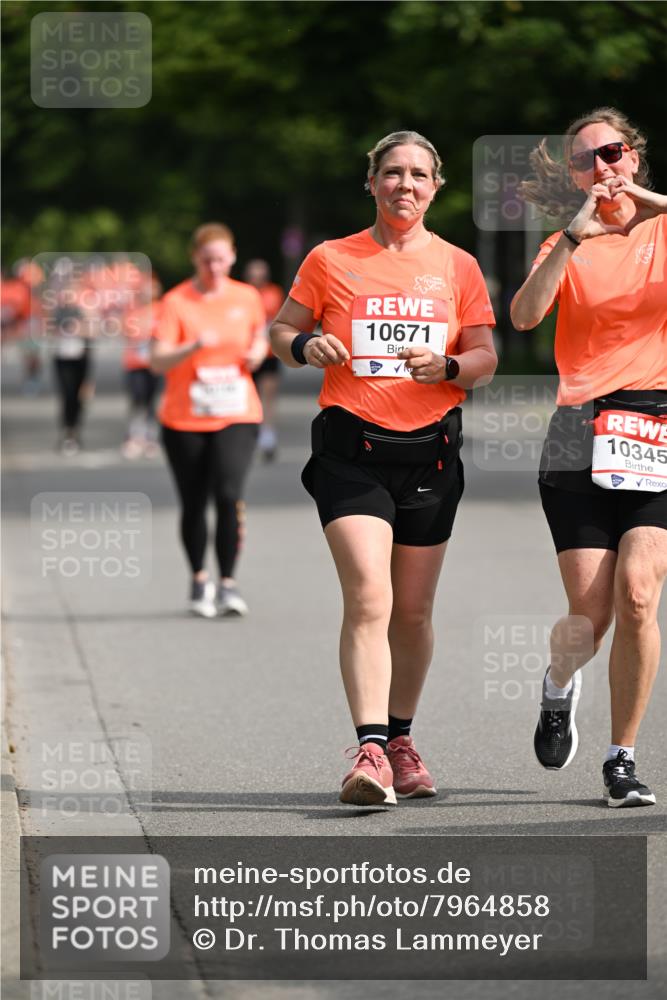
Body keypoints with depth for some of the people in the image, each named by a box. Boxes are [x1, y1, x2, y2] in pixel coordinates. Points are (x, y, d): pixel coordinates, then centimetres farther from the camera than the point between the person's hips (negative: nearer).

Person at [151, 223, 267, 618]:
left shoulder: (247, 297, 4)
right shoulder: (177, 301, -6)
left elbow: (261, 337, 23)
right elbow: (158, 360, -14)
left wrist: (257, 354, 1)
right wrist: (195, 346, -31)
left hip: (237, 416, 1)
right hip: (185, 420, -1)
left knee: (229, 495, -17)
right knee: (194, 505, 7)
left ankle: (228, 583, -11)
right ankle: (200, 581, 27)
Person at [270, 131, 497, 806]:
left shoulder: (457, 267, 9)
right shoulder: (331, 260, 4)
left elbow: (485, 358, 10)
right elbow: (281, 330, 12)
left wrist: (447, 366, -12)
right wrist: (305, 345, -10)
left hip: (430, 452, 3)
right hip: (352, 450, -3)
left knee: (412, 611, 10)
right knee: (369, 599, -18)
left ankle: (400, 739, 29)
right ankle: (370, 751, -24)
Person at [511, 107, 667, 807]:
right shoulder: (568, 246, 12)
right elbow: (524, 316, -7)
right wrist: (578, 236, -14)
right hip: (582, 434, 1)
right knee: (590, 614, -6)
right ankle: (559, 685, 31)